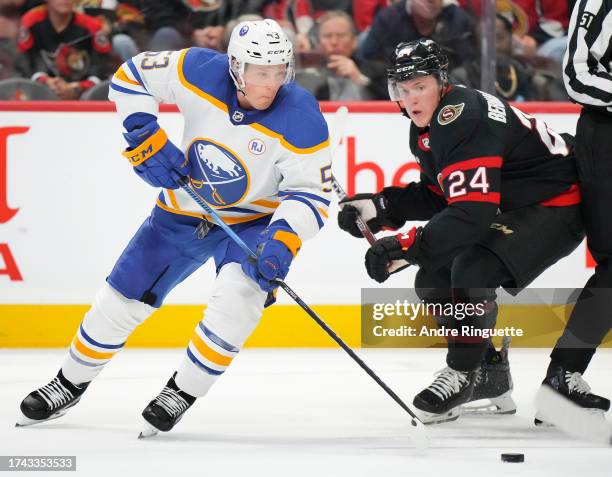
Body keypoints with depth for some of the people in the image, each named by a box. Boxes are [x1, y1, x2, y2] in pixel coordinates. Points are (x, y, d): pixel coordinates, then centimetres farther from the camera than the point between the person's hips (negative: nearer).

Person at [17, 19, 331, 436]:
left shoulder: (301, 119, -27)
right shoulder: (200, 72, -21)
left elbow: (312, 193, -22)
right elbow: (131, 76, -6)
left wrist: (284, 238, -39)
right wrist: (145, 138, -16)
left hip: (256, 220, -3)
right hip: (185, 211, 3)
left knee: (239, 293, -30)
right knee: (122, 298, 6)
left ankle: (182, 391, -13)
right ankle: (71, 384, 29)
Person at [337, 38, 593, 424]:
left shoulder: (464, 119, -28)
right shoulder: (426, 129, 4)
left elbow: (472, 213, -36)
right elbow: (440, 196, 15)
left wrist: (406, 247, -39)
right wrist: (379, 208, 2)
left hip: (555, 208, -11)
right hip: (509, 211, 11)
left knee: (472, 271, -29)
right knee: (433, 279, 5)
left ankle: (464, 374, -11)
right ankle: (490, 375, 19)